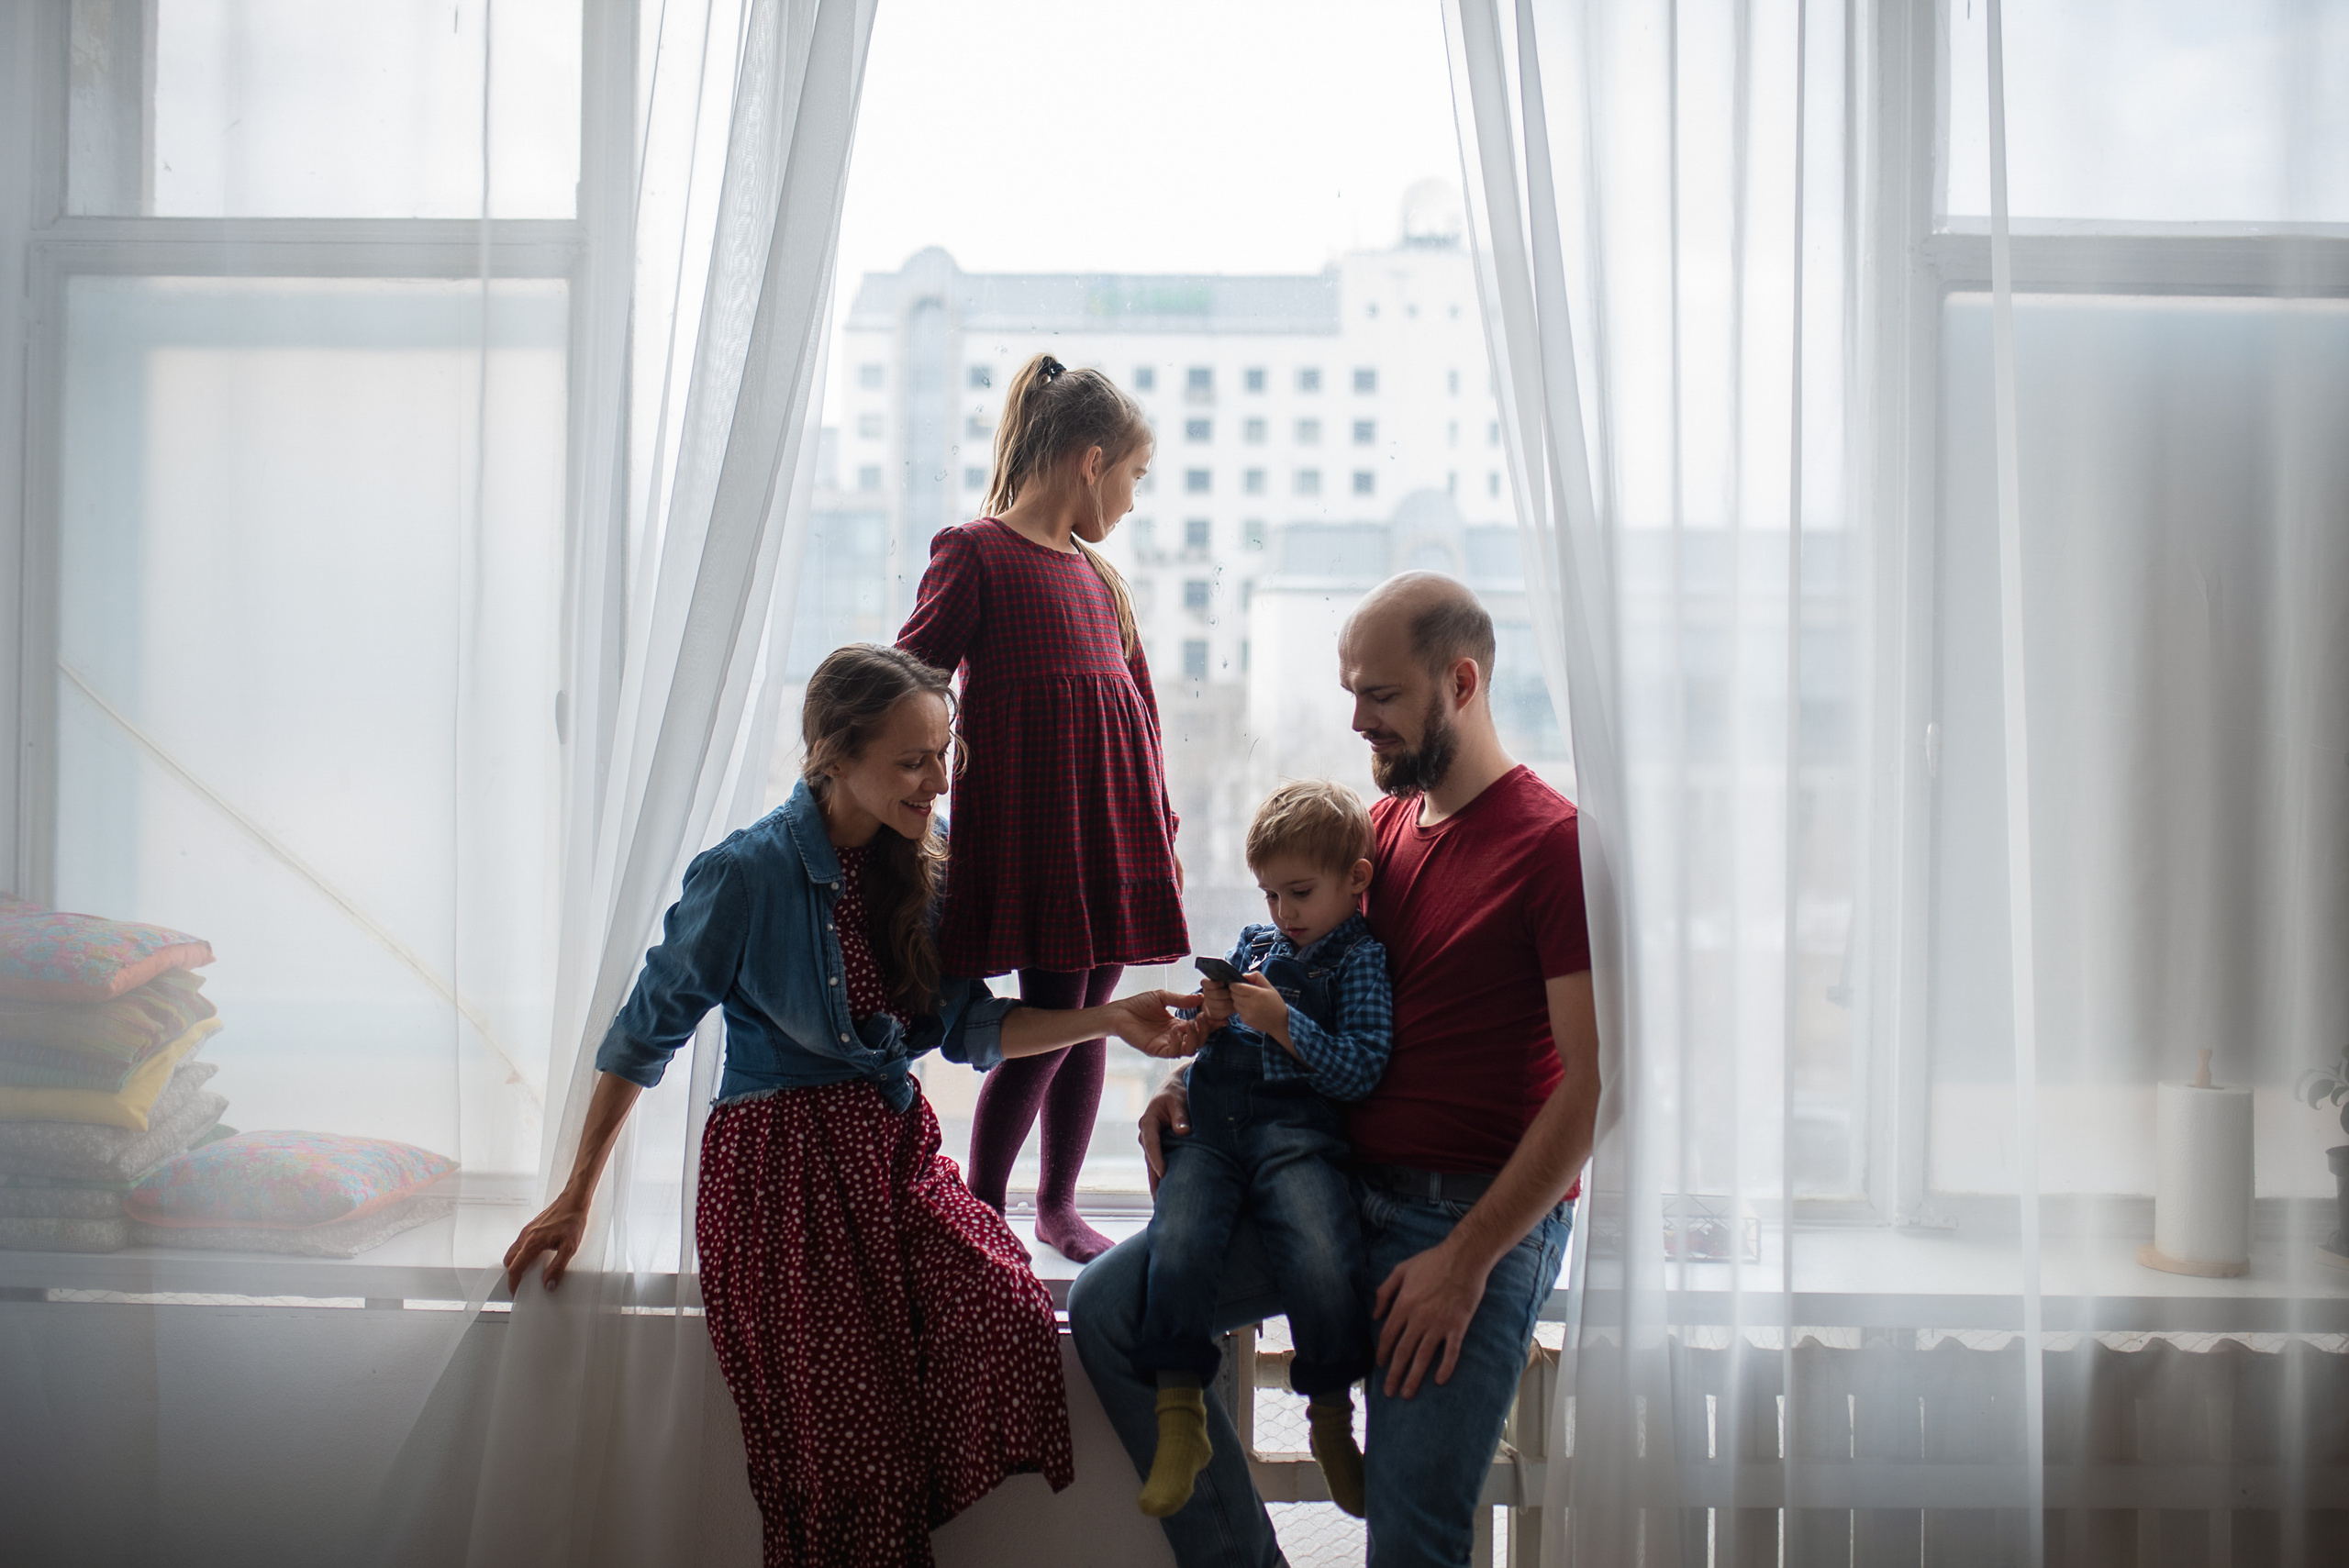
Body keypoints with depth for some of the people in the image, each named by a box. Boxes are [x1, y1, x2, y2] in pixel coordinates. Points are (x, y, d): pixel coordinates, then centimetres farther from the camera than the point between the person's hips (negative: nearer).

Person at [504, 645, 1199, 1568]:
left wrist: (1106, 1020, -4)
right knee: (846, 1433, -19)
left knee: (1007, 1317, -24)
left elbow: (969, 1026, 8)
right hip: (781, 1167, -5)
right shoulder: (747, 874, -11)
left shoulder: (914, 872, 7)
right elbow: (645, 1035, -2)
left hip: (892, 1148, 5)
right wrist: (575, 1199, 2)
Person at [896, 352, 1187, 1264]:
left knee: (1088, 1017, 11)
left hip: (1112, 826, 7)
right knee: (1052, 1022, -9)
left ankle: (1059, 1206, 25)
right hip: (1032, 820, -7)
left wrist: (1161, 832, 21)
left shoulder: (1096, 573, 18)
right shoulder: (975, 553, -4)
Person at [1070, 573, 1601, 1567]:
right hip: (1339, 1182, 7)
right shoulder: (1380, 827, 14)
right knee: (1106, 1309, -8)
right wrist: (1194, 1082, 5)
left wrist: (1467, 1259, -19)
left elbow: (1594, 1082, -14)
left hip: (1483, 1214, -7)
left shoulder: (1554, 844, -10)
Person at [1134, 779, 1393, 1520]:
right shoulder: (1253, 944, 26)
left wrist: (1280, 1021, -11)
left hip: (1296, 1132, -4)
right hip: (1209, 1126, 5)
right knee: (1178, 1249, -24)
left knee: (1325, 1268, -27)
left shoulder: (1362, 959, 7)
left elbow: (1360, 1070, -4)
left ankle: (1331, 1418, -2)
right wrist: (1211, 1015, 11)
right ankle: (1180, 1418, -12)